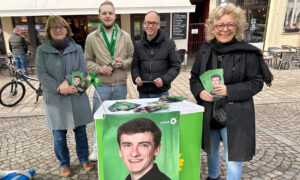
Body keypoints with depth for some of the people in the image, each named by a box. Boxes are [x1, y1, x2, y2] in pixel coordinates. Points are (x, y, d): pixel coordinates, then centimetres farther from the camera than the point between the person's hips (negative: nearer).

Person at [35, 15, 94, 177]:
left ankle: (84, 159, 32)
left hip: (77, 97, 1)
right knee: (59, 135, 8)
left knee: (80, 131, 12)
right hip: (55, 99, -1)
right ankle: (64, 164, 30)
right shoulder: (42, 50, 2)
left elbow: (83, 70, -3)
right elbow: (41, 74, -5)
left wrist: (68, 81, -19)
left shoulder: (77, 49, 5)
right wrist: (59, 88, -17)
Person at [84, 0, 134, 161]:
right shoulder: (91, 38, 1)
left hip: (121, 86, 1)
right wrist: (99, 69, -14)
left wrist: (124, 63, -14)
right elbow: (87, 61, 4)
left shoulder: (125, 36, 3)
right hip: (101, 86, -1)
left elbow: (133, 57, 6)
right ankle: (97, 148, 30)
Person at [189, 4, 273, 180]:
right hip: (208, 112, 5)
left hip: (235, 114, -4)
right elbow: (194, 78, 6)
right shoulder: (205, 50, 0)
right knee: (211, 150, 25)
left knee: (234, 156, 5)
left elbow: (257, 82, -9)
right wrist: (199, 91, -15)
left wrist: (229, 90, -23)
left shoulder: (248, 52, -11)